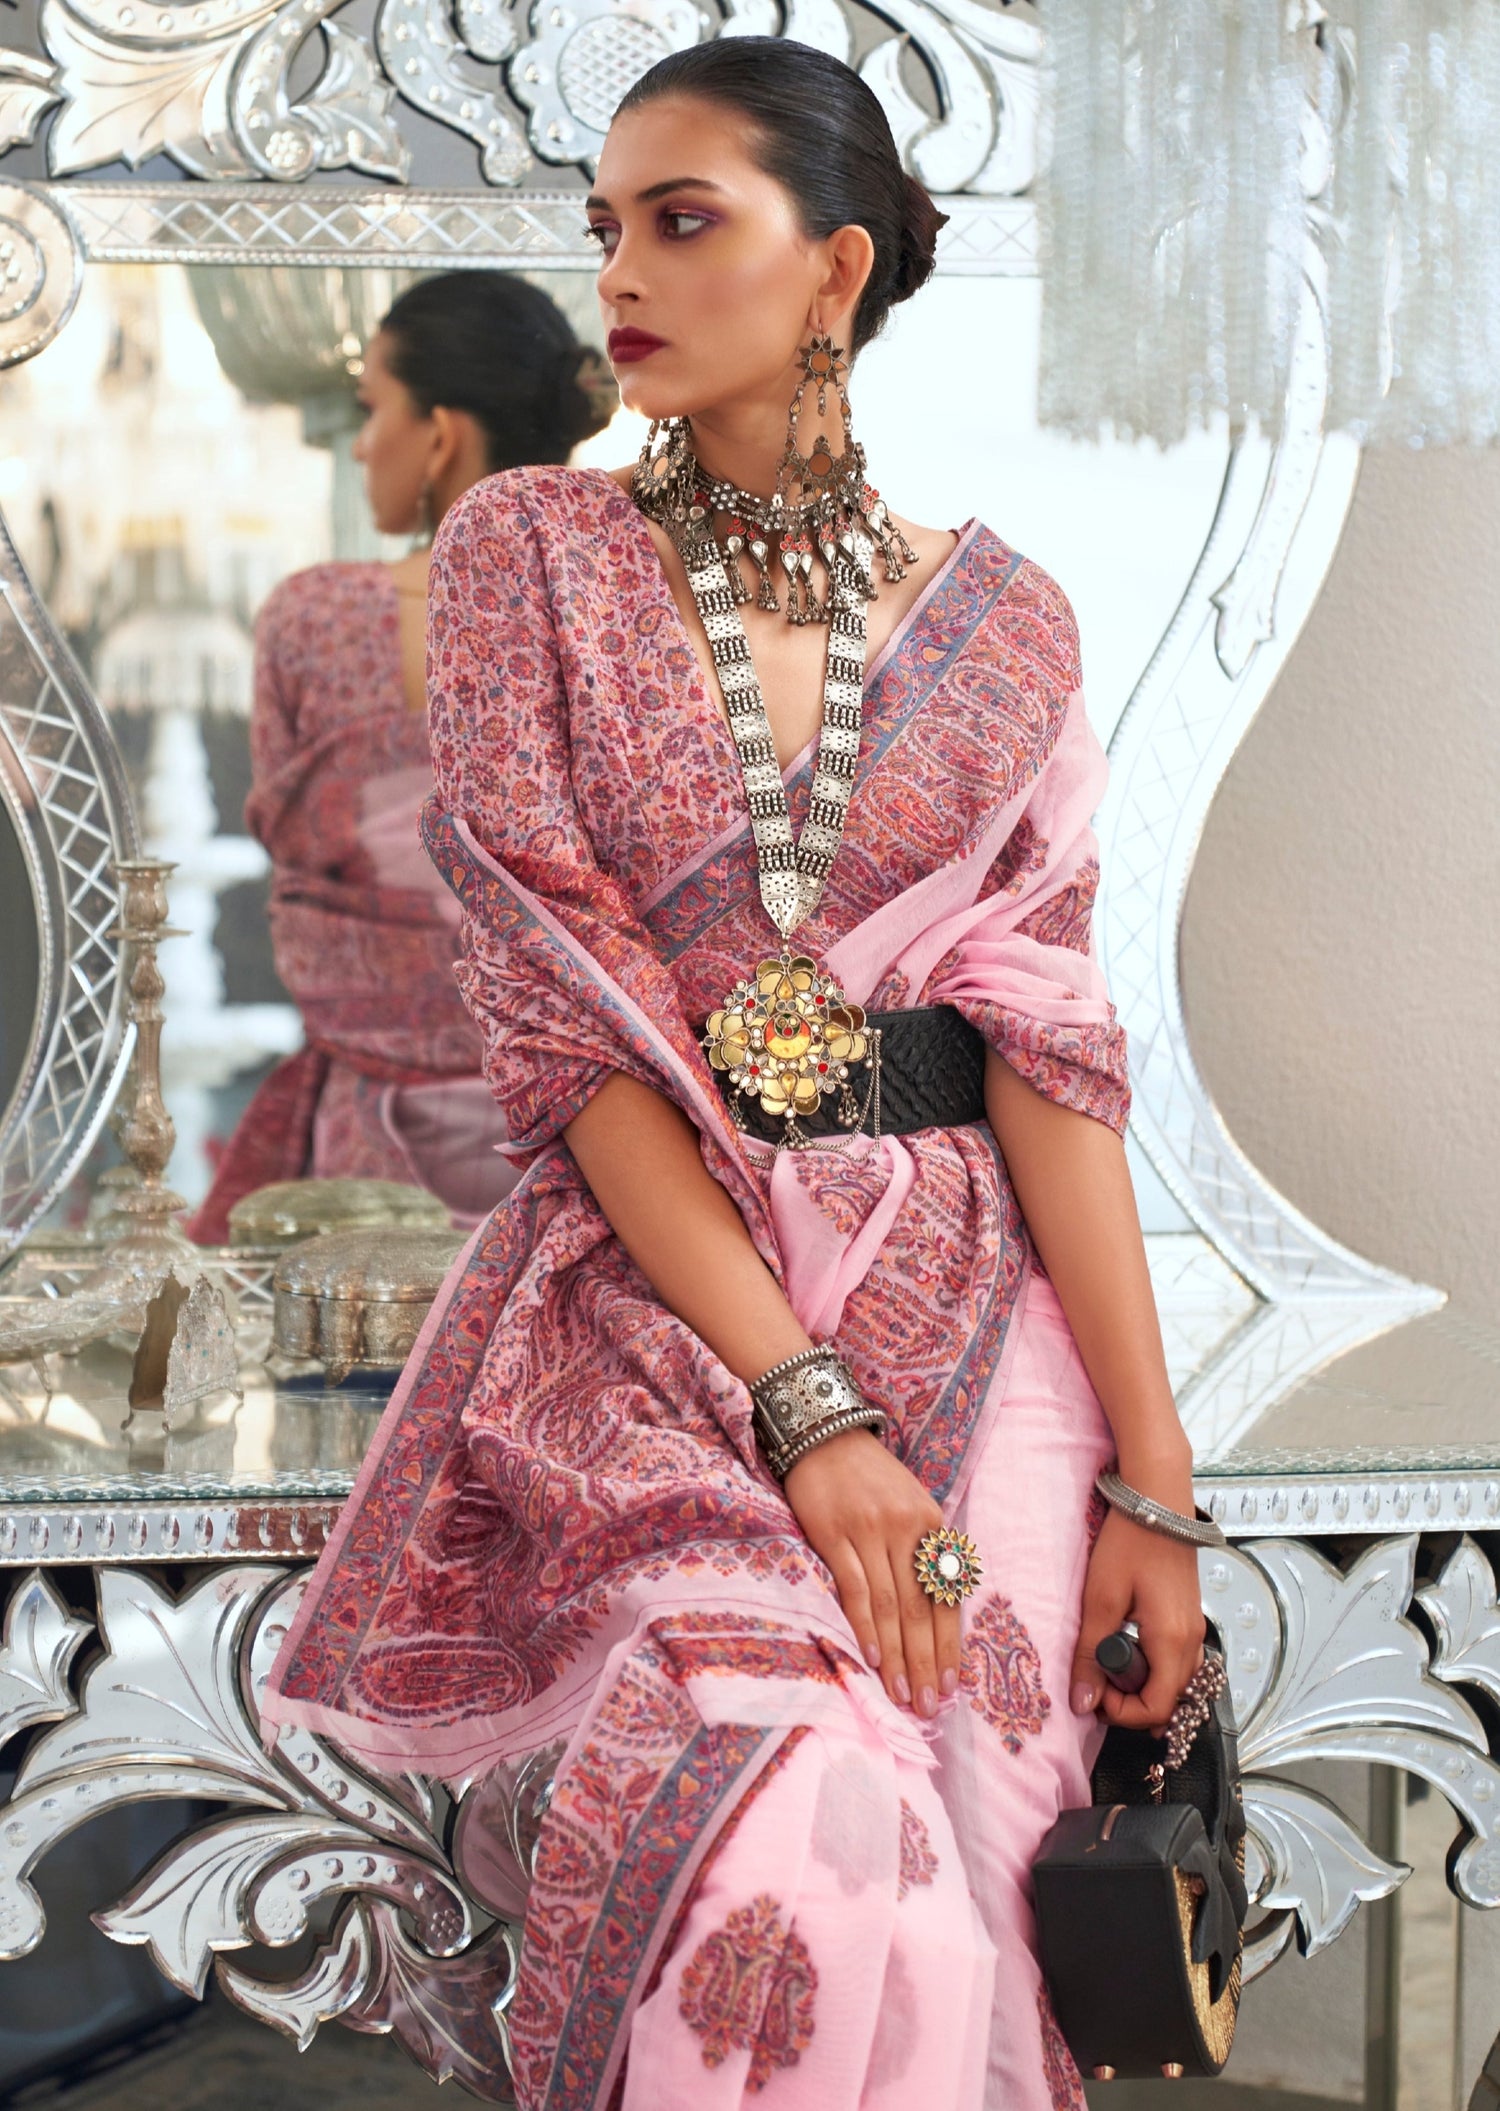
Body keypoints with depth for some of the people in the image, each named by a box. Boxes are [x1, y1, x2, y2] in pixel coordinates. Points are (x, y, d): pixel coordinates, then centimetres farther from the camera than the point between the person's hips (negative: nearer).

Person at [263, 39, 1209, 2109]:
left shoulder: (998, 619, 6)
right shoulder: (529, 555, 1)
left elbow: (1042, 1032, 0)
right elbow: (556, 1011, -7)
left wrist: (1152, 1470, -9)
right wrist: (805, 1405, -16)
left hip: (971, 1294, 2)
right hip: (656, 1291, -2)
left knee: (983, 1873, -8)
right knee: (806, 1873, -23)